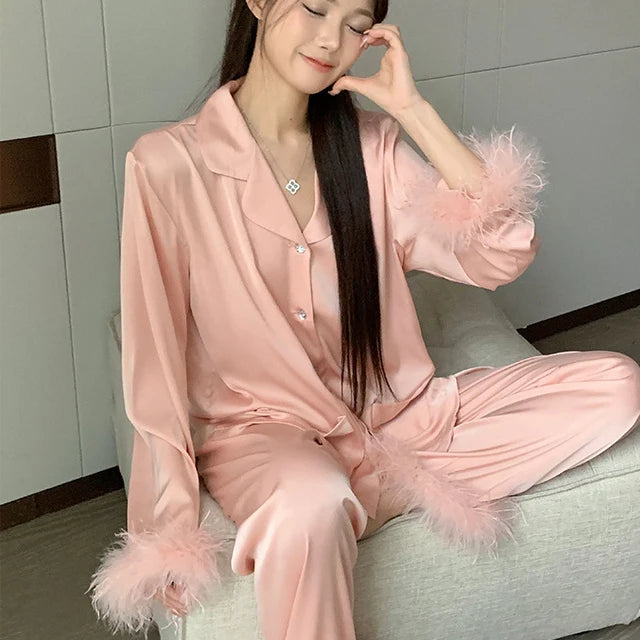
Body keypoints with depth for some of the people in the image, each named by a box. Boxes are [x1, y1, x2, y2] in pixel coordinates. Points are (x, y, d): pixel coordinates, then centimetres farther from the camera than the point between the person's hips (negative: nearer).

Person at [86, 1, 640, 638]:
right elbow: (155, 358, -8)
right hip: (258, 425, -5)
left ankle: (386, 485, -17)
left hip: (396, 412, 6)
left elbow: (500, 256, -8)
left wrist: (411, 108, -11)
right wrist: (169, 537, -11)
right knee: (313, 500, -42)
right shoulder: (168, 162, -9)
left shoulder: (370, 145, 4)